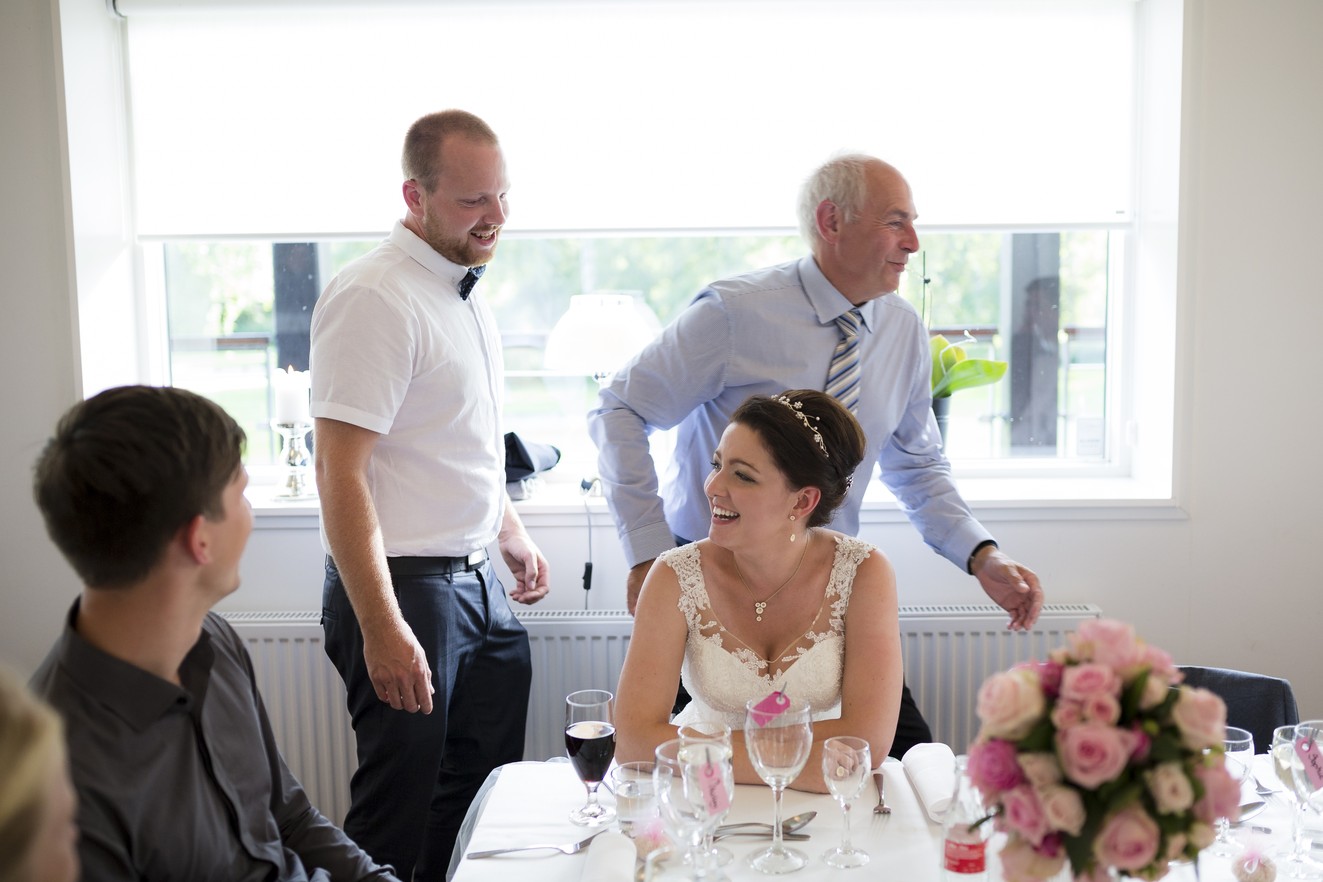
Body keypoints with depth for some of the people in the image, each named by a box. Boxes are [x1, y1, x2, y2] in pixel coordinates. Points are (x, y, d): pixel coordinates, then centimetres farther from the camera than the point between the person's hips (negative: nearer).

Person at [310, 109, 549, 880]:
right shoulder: (375, 298, -18)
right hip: (406, 587, -9)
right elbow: (339, 471, -23)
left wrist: (513, 535, 22)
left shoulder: (464, 290, 10)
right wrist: (381, 628, -26)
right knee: (401, 815, 4)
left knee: (486, 786, 18)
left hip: (476, 580, 9)